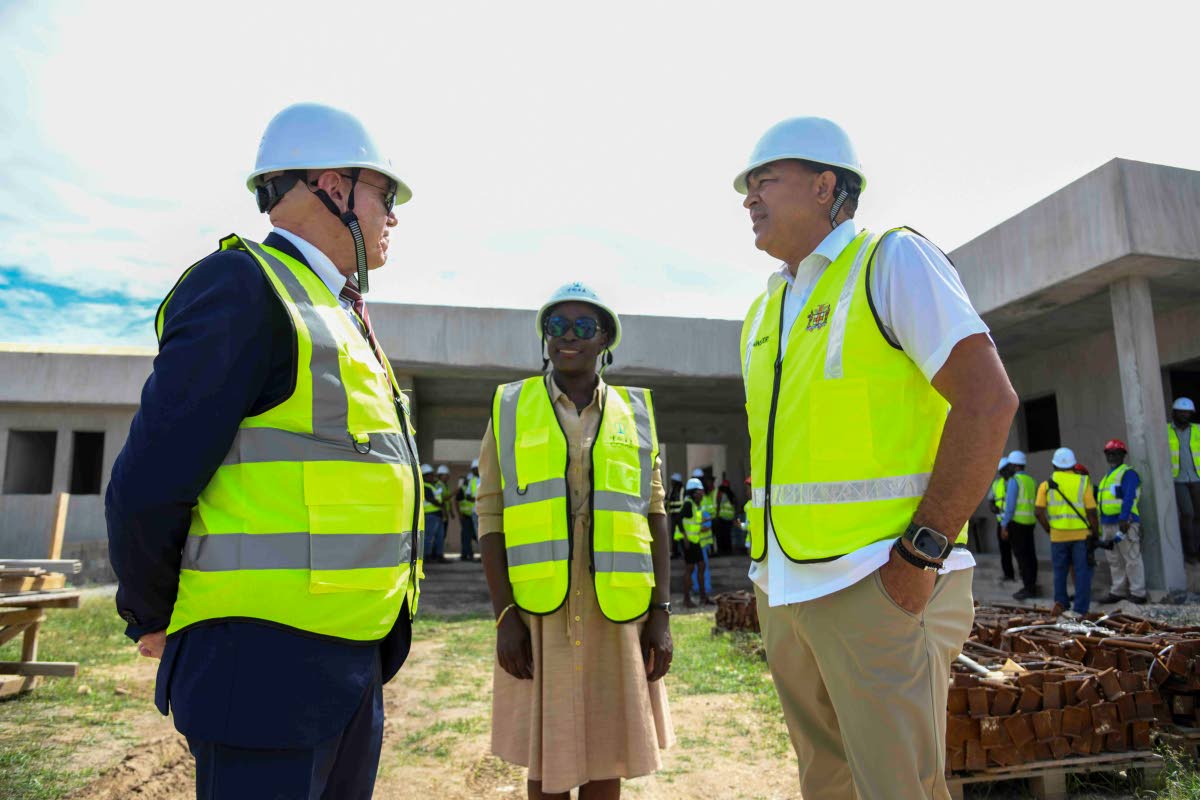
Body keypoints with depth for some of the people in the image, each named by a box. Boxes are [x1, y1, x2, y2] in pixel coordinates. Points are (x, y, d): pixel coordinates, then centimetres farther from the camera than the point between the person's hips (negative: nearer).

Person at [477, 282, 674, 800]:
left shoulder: (634, 413, 7)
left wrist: (661, 613, -1)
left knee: (606, 745, 11)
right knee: (546, 749, 9)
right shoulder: (511, 408, 3)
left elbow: (654, 516, 5)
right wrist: (505, 613, -8)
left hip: (617, 610, 1)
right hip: (539, 608, -1)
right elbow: (491, 514, -1)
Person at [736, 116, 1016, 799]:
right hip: (784, 589, 7)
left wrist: (921, 556, -19)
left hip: (882, 585, -7)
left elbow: (988, 399, -14)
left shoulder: (893, 261, -4)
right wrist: (769, 565, 13)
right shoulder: (763, 314, 16)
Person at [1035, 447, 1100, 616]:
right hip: (1081, 534, -1)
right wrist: (1095, 533, 4)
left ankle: (1060, 601, 8)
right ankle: (1080, 609, 7)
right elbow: (1091, 511, -5)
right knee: (1082, 571, 6)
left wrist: (1048, 529, 7)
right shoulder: (1083, 482, -2)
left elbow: (1038, 511, -6)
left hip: (1058, 534, 1)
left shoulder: (1047, 485, 0)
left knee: (1060, 570, 16)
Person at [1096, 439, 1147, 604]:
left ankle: (1137, 593, 2)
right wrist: (1100, 526, 19)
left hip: (1124, 523, -9)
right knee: (1114, 561, 12)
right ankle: (1118, 591, 19)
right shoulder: (1107, 477, 21)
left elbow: (1129, 498, -17)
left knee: (1132, 559, -3)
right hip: (1107, 524, 9)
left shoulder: (1128, 473, -5)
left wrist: (1123, 519, -27)